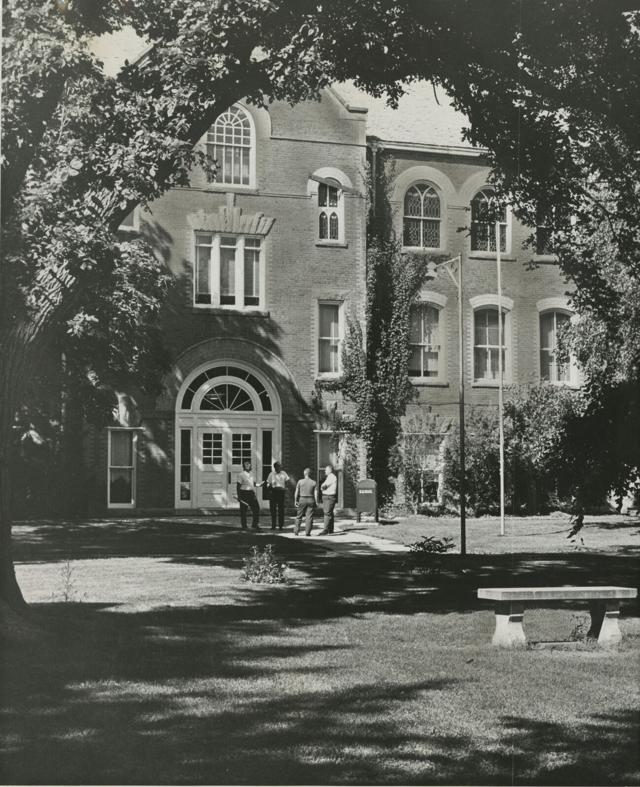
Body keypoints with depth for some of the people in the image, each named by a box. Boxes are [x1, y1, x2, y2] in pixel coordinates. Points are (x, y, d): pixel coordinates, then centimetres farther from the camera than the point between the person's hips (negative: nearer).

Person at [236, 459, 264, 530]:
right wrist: (238, 495, -13)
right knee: (243, 510, -1)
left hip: (251, 493, 6)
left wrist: (259, 484, 6)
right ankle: (244, 526, 8)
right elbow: (238, 485, -8)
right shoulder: (241, 474, -7)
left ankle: (255, 524, 11)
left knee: (256, 508, 1)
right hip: (244, 493, -6)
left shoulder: (251, 473, 14)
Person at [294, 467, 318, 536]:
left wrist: (295, 501, 1)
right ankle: (307, 532, -1)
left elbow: (296, 492, -4)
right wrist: (316, 502, -1)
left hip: (302, 499, 0)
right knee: (309, 517, 2)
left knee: (299, 516, 10)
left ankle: (296, 531, 11)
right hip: (311, 500, 0)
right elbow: (316, 493, -4)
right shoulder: (314, 482, 0)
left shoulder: (300, 481, -3)